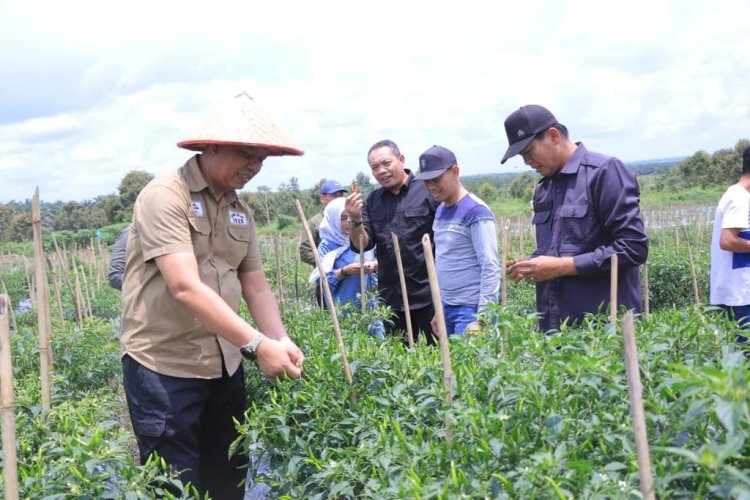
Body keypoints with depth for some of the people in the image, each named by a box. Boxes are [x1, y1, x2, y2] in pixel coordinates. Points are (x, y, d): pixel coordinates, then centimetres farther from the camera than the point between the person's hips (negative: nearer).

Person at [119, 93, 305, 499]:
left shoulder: (241, 211, 9)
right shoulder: (165, 196, -15)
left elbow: (255, 286, 8)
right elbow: (185, 287, -25)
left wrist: (282, 341, -10)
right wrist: (257, 344, -28)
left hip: (225, 366, 7)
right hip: (164, 367, -7)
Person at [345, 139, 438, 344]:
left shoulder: (427, 191, -6)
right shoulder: (371, 202, 9)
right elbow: (362, 245, 3)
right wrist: (356, 221, -16)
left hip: (429, 294, -4)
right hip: (391, 297, 5)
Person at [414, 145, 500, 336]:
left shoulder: (476, 211, -12)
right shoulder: (440, 210, 11)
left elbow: (491, 268, -17)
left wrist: (482, 318, -19)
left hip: (471, 309, -7)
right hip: (447, 307, 7)